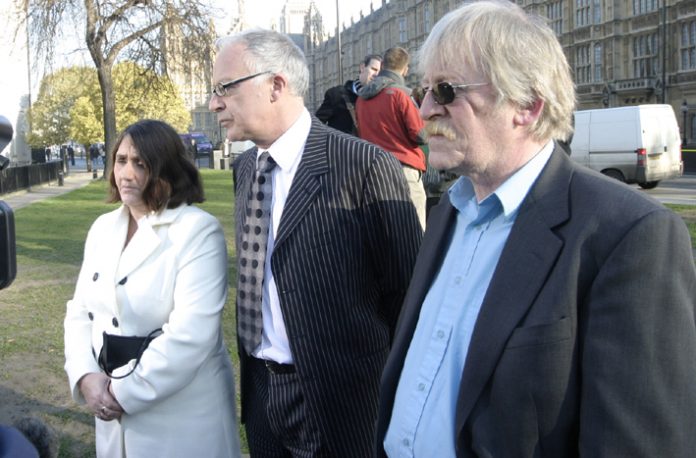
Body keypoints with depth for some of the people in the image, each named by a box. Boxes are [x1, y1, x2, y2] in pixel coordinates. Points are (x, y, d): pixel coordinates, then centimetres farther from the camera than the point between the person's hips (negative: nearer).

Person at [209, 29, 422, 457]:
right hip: (259, 387, 7)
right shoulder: (245, 167, 6)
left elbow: (407, 291, -13)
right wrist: (249, 365, 13)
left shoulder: (365, 166, -18)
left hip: (337, 396, -6)